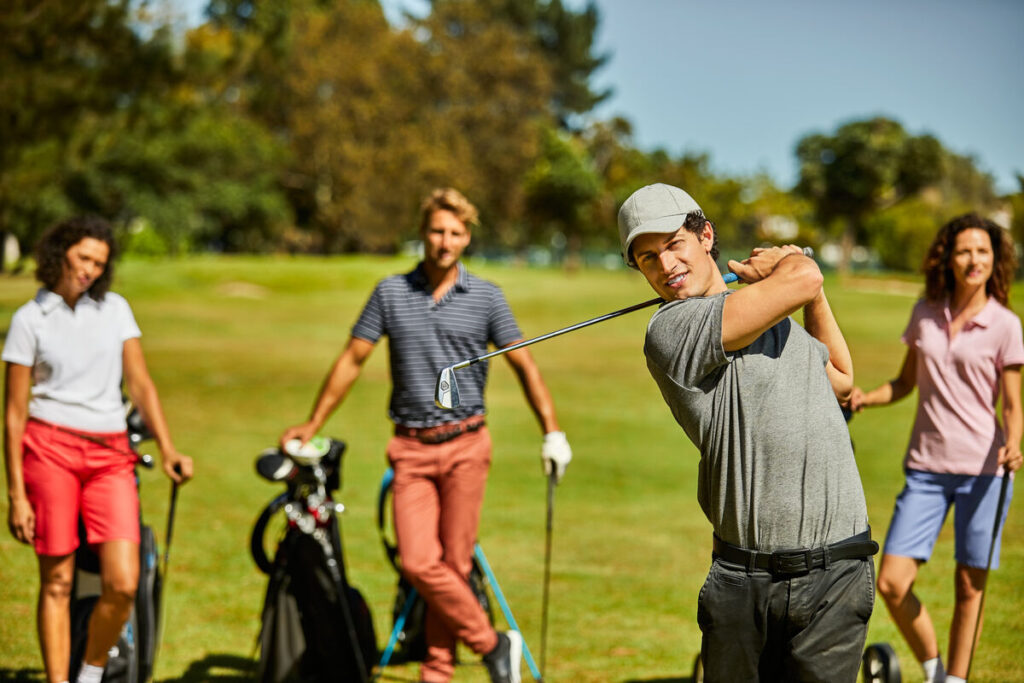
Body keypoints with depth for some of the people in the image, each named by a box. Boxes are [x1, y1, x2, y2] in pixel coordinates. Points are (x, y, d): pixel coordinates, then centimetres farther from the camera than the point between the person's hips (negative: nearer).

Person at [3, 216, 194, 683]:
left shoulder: (115, 309, 11)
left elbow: (140, 384, 10)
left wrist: (168, 450, -4)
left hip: (111, 456, 3)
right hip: (51, 450, -2)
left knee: (122, 585, -7)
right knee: (57, 582, 0)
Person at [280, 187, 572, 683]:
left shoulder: (486, 297, 3)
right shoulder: (391, 292, 6)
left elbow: (523, 365, 5)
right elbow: (353, 360, 12)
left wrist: (552, 432, -3)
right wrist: (313, 424, 12)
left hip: (465, 445, -1)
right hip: (411, 448, 1)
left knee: (453, 563, -2)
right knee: (418, 563, -9)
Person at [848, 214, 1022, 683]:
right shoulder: (925, 313, 7)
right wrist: (865, 397, -3)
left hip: (983, 469, -3)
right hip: (926, 467, 3)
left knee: (969, 587, 3)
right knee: (891, 583, -4)